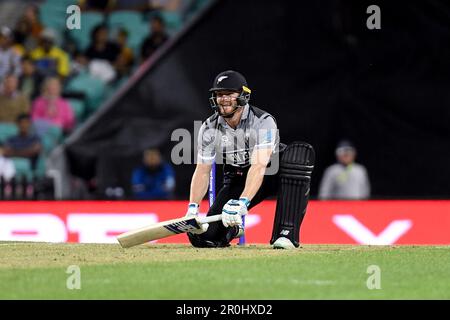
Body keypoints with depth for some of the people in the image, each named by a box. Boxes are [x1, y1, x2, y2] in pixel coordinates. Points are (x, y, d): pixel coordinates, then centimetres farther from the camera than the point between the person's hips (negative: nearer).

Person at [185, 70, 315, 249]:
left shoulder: (263, 122, -24)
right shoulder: (209, 128, -9)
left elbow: (259, 166, -36)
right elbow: (202, 171, -9)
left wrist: (242, 202, -50)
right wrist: (192, 208, -24)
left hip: (271, 174, -3)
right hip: (237, 180, 3)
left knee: (299, 153, -37)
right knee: (203, 236, -16)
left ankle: (286, 233, -40)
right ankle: (233, 227, 26)